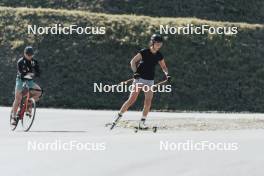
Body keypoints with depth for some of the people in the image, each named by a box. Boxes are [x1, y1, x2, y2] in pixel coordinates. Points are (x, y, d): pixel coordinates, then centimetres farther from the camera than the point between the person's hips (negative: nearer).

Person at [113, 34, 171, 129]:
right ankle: (119, 115, 3)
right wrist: (135, 72, -23)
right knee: (132, 99, -9)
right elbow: (133, 61, -9)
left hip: (150, 81, 4)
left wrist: (167, 74, -3)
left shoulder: (159, 55, 4)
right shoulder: (144, 52, -10)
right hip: (139, 78, -4)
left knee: (148, 102, -5)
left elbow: (163, 66, 16)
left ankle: (142, 122, 2)